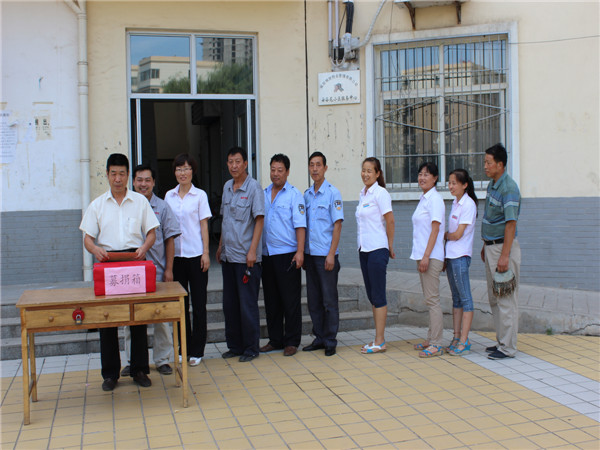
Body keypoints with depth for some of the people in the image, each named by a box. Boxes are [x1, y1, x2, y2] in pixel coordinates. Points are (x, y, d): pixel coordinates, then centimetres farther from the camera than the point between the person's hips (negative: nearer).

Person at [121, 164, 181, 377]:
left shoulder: (162, 207, 4)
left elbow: (169, 240, 5)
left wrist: (168, 269, -1)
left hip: (157, 271, -1)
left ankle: (162, 360, 16)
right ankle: (133, 361, 18)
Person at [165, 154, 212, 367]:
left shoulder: (200, 195, 2)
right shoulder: (169, 196, 10)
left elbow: (204, 225, 0)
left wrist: (206, 252, -7)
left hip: (195, 253, -3)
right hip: (175, 254, 3)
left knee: (198, 301, 1)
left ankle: (197, 351, 9)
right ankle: (183, 348, 18)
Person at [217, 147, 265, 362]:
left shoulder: (253, 187, -8)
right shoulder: (227, 187, 12)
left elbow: (259, 220, -11)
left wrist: (252, 250, -17)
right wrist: (220, 246, 17)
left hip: (246, 256, -7)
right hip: (228, 256, 7)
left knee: (248, 304, -1)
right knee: (229, 303, 11)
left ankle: (251, 348, 10)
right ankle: (235, 345, 22)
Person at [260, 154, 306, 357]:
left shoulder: (294, 195, -2)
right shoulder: (263, 194, 13)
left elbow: (300, 225, -8)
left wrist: (300, 252, -17)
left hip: (287, 254, -5)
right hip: (267, 254, 5)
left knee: (290, 300, 0)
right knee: (271, 300, 11)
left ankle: (291, 342, 9)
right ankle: (275, 339, 21)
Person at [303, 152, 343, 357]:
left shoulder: (332, 193, -5)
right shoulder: (306, 194, 12)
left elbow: (337, 225, -8)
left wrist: (331, 254, -14)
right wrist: (302, 253, 10)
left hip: (326, 255, -6)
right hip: (310, 254, 6)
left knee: (329, 300, 0)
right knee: (313, 300, 11)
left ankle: (330, 341, 8)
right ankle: (319, 338, 20)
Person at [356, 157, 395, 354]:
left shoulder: (380, 193, -10)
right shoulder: (363, 194, 14)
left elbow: (390, 221, -11)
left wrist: (390, 247, -5)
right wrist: (361, 245, 15)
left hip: (378, 249, -9)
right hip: (364, 250, 9)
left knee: (378, 295, -5)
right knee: (371, 295, 11)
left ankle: (380, 342, 1)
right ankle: (378, 339, 18)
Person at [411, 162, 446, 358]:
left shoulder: (434, 199, -11)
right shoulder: (423, 199, 17)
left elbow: (435, 229, -16)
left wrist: (426, 256, -21)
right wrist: (421, 257, 18)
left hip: (431, 256, -10)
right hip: (422, 255, 10)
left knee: (432, 299, -7)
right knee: (429, 299, 13)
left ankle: (436, 344, -3)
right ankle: (431, 339, 20)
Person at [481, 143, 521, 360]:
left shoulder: (509, 188, -17)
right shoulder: (492, 185, 12)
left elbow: (511, 223, -21)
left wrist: (504, 256, -24)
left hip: (504, 246, -10)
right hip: (491, 246, 10)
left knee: (506, 299, -3)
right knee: (494, 298, 15)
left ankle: (508, 348, 4)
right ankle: (502, 341, 25)